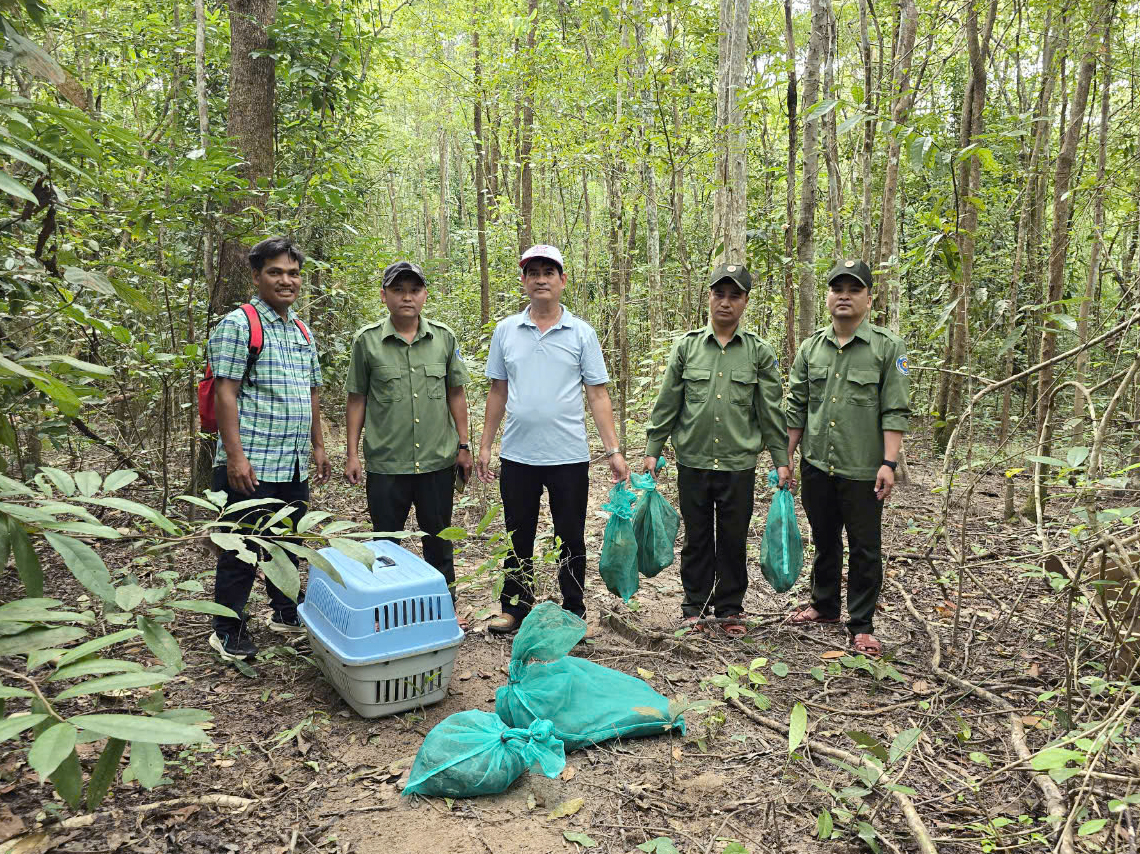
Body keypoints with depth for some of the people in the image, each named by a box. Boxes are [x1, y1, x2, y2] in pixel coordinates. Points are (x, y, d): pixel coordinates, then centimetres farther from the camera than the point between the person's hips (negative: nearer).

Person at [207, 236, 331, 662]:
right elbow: (225, 393, -14)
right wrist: (235, 455, -19)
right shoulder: (238, 324, -8)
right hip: (251, 465, -7)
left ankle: (286, 612, 34)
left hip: (294, 466, 7)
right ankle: (228, 630, 17)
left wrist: (318, 446, 18)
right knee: (242, 549, 2)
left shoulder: (302, 331, 16)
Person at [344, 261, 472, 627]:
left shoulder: (444, 338, 4)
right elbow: (357, 400, 3)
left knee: (439, 541, 13)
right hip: (386, 463, -1)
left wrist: (463, 445, 7)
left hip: (438, 460, 2)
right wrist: (352, 453, 1)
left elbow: (456, 394, 9)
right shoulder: (367, 340, -1)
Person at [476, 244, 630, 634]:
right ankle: (514, 608, 28)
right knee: (518, 538, 12)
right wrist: (484, 446, 8)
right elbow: (497, 392, 11)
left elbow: (598, 395, 0)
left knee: (571, 539, 8)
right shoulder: (506, 331, 6)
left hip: (569, 456, -2)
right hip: (517, 455, 2)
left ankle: (574, 611, 24)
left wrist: (613, 450, -7)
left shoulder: (582, 333, 1)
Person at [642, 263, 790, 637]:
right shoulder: (687, 346, 3)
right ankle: (694, 606, 25)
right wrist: (653, 450, 4)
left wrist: (781, 460, 3)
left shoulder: (759, 352, 3)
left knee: (733, 540, 9)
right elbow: (666, 404, 6)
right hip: (693, 461, 0)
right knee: (696, 539, 10)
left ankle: (730, 607, 25)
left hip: (739, 464, 0)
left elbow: (772, 410, 5)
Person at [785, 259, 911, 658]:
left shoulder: (888, 347, -4)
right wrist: (785, 458, 8)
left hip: (863, 471, -4)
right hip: (816, 467, 4)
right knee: (824, 541, 17)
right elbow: (796, 408, 11)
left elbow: (895, 411, -7)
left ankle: (861, 626, 17)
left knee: (865, 549, 4)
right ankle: (824, 607, 35)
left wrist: (889, 463, -14)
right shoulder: (811, 348, 8)